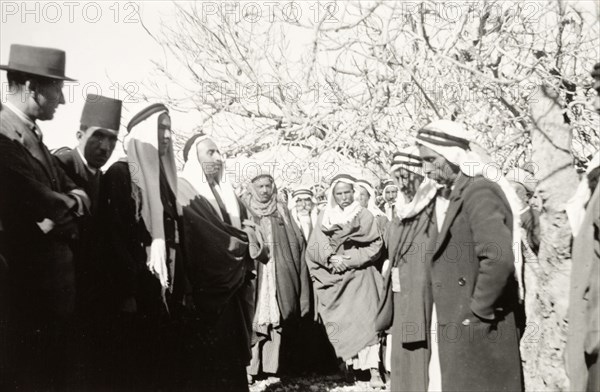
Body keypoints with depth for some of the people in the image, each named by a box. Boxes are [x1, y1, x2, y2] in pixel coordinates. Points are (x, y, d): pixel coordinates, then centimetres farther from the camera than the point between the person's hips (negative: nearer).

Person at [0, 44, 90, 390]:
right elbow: (40, 201, -23)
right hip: (29, 276, -9)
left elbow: (76, 194, 10)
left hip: (57, 268, 9)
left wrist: (67, 205, -11)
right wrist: (70, 202, -4)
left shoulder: (34, 135, 13)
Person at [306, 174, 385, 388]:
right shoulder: (324, 217, 8)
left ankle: (374, 370, -11)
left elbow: (375, 246, -3)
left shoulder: (365, 216, 3)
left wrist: (349, 259, -12)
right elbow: (313, 248, 3)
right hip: (334, 278, 2)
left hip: (360, 276, -2)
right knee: (338, 323, 2)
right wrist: (331, 259, -15)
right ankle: (345, 366, 13)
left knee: (365, 320, -11)